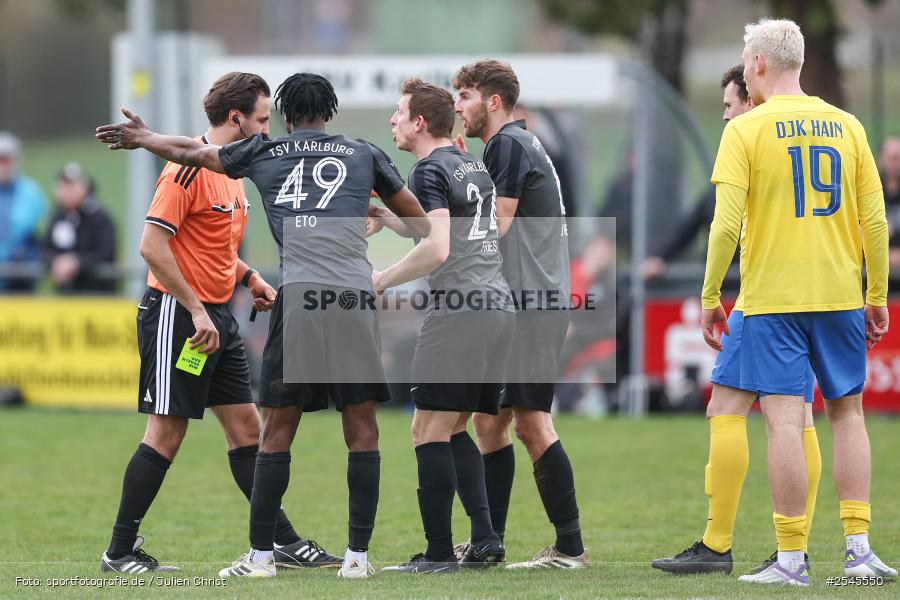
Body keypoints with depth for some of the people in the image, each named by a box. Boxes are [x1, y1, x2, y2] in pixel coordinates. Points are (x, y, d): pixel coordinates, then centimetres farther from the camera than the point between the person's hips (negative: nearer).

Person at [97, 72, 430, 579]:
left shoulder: (264, 152, 16)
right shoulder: (364, 154, 16)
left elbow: (191, 152, 30)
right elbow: (420, 221, 24)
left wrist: (142, 138, 47)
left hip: (299, 296, 0)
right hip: (356, 295, 0)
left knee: (277, 431, 6)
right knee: (362, 430, 4)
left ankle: (261, 554, 7)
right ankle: (358, 556, 2)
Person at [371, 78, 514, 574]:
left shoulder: (430, 171, -7)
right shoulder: (473, 166, 19)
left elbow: (436, 249, -18)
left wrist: (379, 281, -10)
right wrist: (381, 213, 34)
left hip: (458, 311, -9)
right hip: (498, 306, 9)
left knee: (430, 431, -5)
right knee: (455, 431, 16)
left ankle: (439, 552, -7)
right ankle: (485, 538, 6)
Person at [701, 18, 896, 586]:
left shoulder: (746, 130, -5)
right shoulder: (846, 125, 7)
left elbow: (727, 223, -10)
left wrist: (710, 296, -1)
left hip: (773, 299, -4)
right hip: (841, 294, 4)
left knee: (785, 419, -5)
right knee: (847, 412, 13)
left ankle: (792, 559, -7)